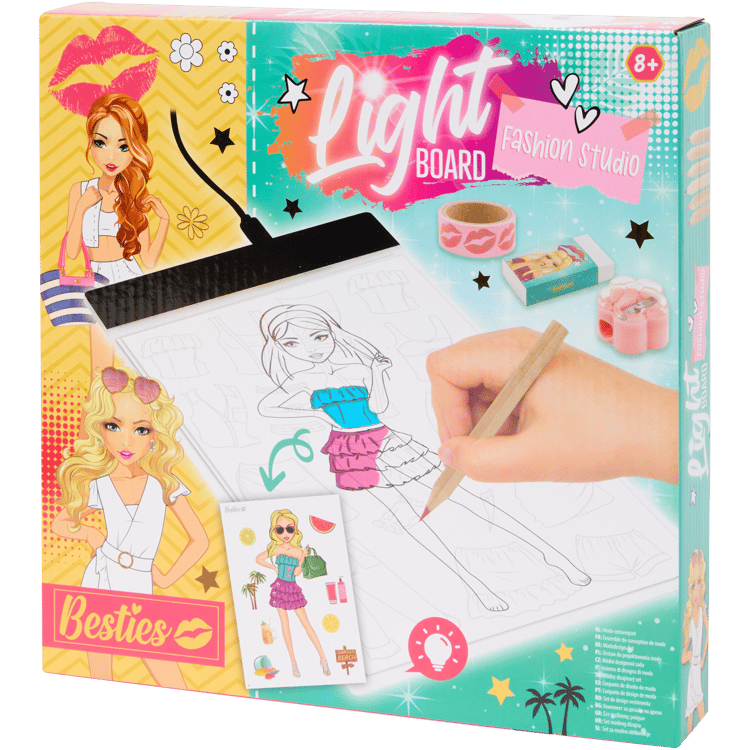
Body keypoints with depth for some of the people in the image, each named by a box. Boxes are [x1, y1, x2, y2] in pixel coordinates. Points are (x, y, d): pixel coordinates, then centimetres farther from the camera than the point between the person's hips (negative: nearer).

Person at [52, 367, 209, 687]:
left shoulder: (165, 485, -3)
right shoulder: (97, 487, -1)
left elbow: (199, 540, 5)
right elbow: (60, 523, 17)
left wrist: (166, 579, 3)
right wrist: (90, 534, 2)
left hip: (138, 593, -1)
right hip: (98, 585, 1)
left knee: (176, 688, -9)